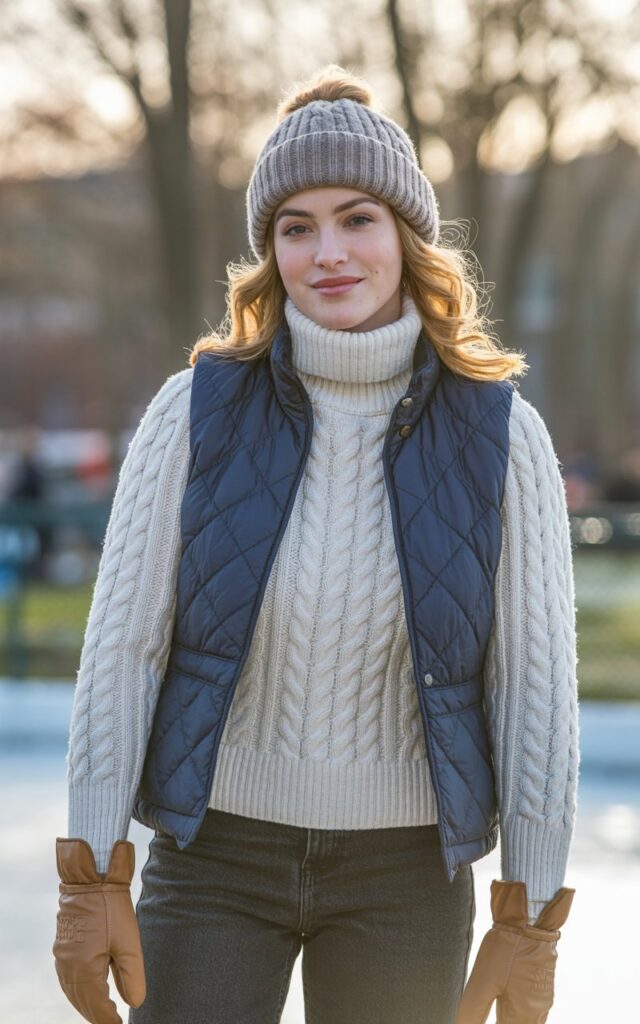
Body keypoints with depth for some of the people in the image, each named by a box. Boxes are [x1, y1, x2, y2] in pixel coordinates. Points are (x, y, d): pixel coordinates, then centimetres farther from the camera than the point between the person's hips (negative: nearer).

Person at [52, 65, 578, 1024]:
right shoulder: (198, 411, -7)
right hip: (217, 848, 0)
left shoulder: (499, 433, -7)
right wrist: (91, 880, -9)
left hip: (403, 871, 0)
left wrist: (530, 922, -5)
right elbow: (121, 644, -6)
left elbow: (536, 678, -5)